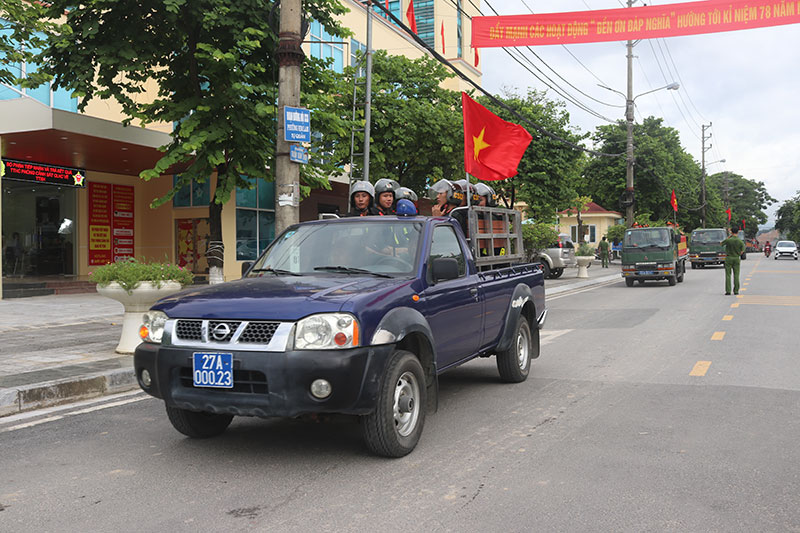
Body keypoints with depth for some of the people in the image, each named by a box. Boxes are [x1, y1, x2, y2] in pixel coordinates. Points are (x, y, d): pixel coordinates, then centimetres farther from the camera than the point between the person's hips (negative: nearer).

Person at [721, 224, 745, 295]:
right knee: (736, 275, 5)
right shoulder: (740, 241, -6)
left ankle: (728, 290, -5)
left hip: (728, 258, -2)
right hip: (737, 258, 2)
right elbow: (741, 251, 2)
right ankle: (736, 291, 6)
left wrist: (729, 236, 5)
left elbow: (721, 243, 6)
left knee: (728, 275, 1)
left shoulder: (728, 240, -14)